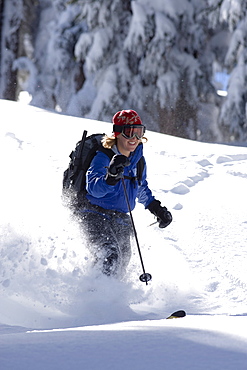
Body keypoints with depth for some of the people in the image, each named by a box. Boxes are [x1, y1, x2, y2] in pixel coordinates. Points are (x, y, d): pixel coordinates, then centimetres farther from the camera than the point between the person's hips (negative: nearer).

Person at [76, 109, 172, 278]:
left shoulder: (138, 160, 6)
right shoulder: (103, 157, -15)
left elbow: (142, 190, 25)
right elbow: (93, 188, -31)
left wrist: (157, 208, 18)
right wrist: (111, 177, -48)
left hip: (120, 218, 7)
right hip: (96, 215, -7)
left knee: (122, 262, 4)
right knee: (110, 254, -27)